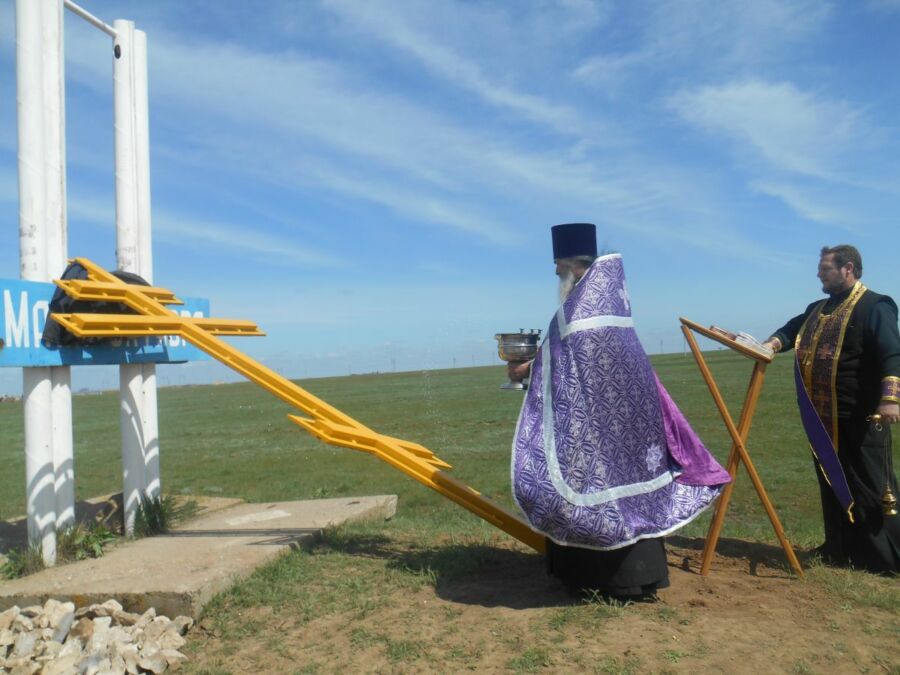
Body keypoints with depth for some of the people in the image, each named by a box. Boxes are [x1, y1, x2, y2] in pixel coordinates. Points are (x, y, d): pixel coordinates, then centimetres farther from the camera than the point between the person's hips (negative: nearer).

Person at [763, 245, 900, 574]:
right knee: (832, 484, 15)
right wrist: (773, 343, -4)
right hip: (825, 419, 8)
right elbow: (793, 329, 20)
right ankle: (840, 550, 27)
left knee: (871, 487, -3)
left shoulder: (874, 306, -9)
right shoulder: (818, 309, 17)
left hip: (861, 419, -8)